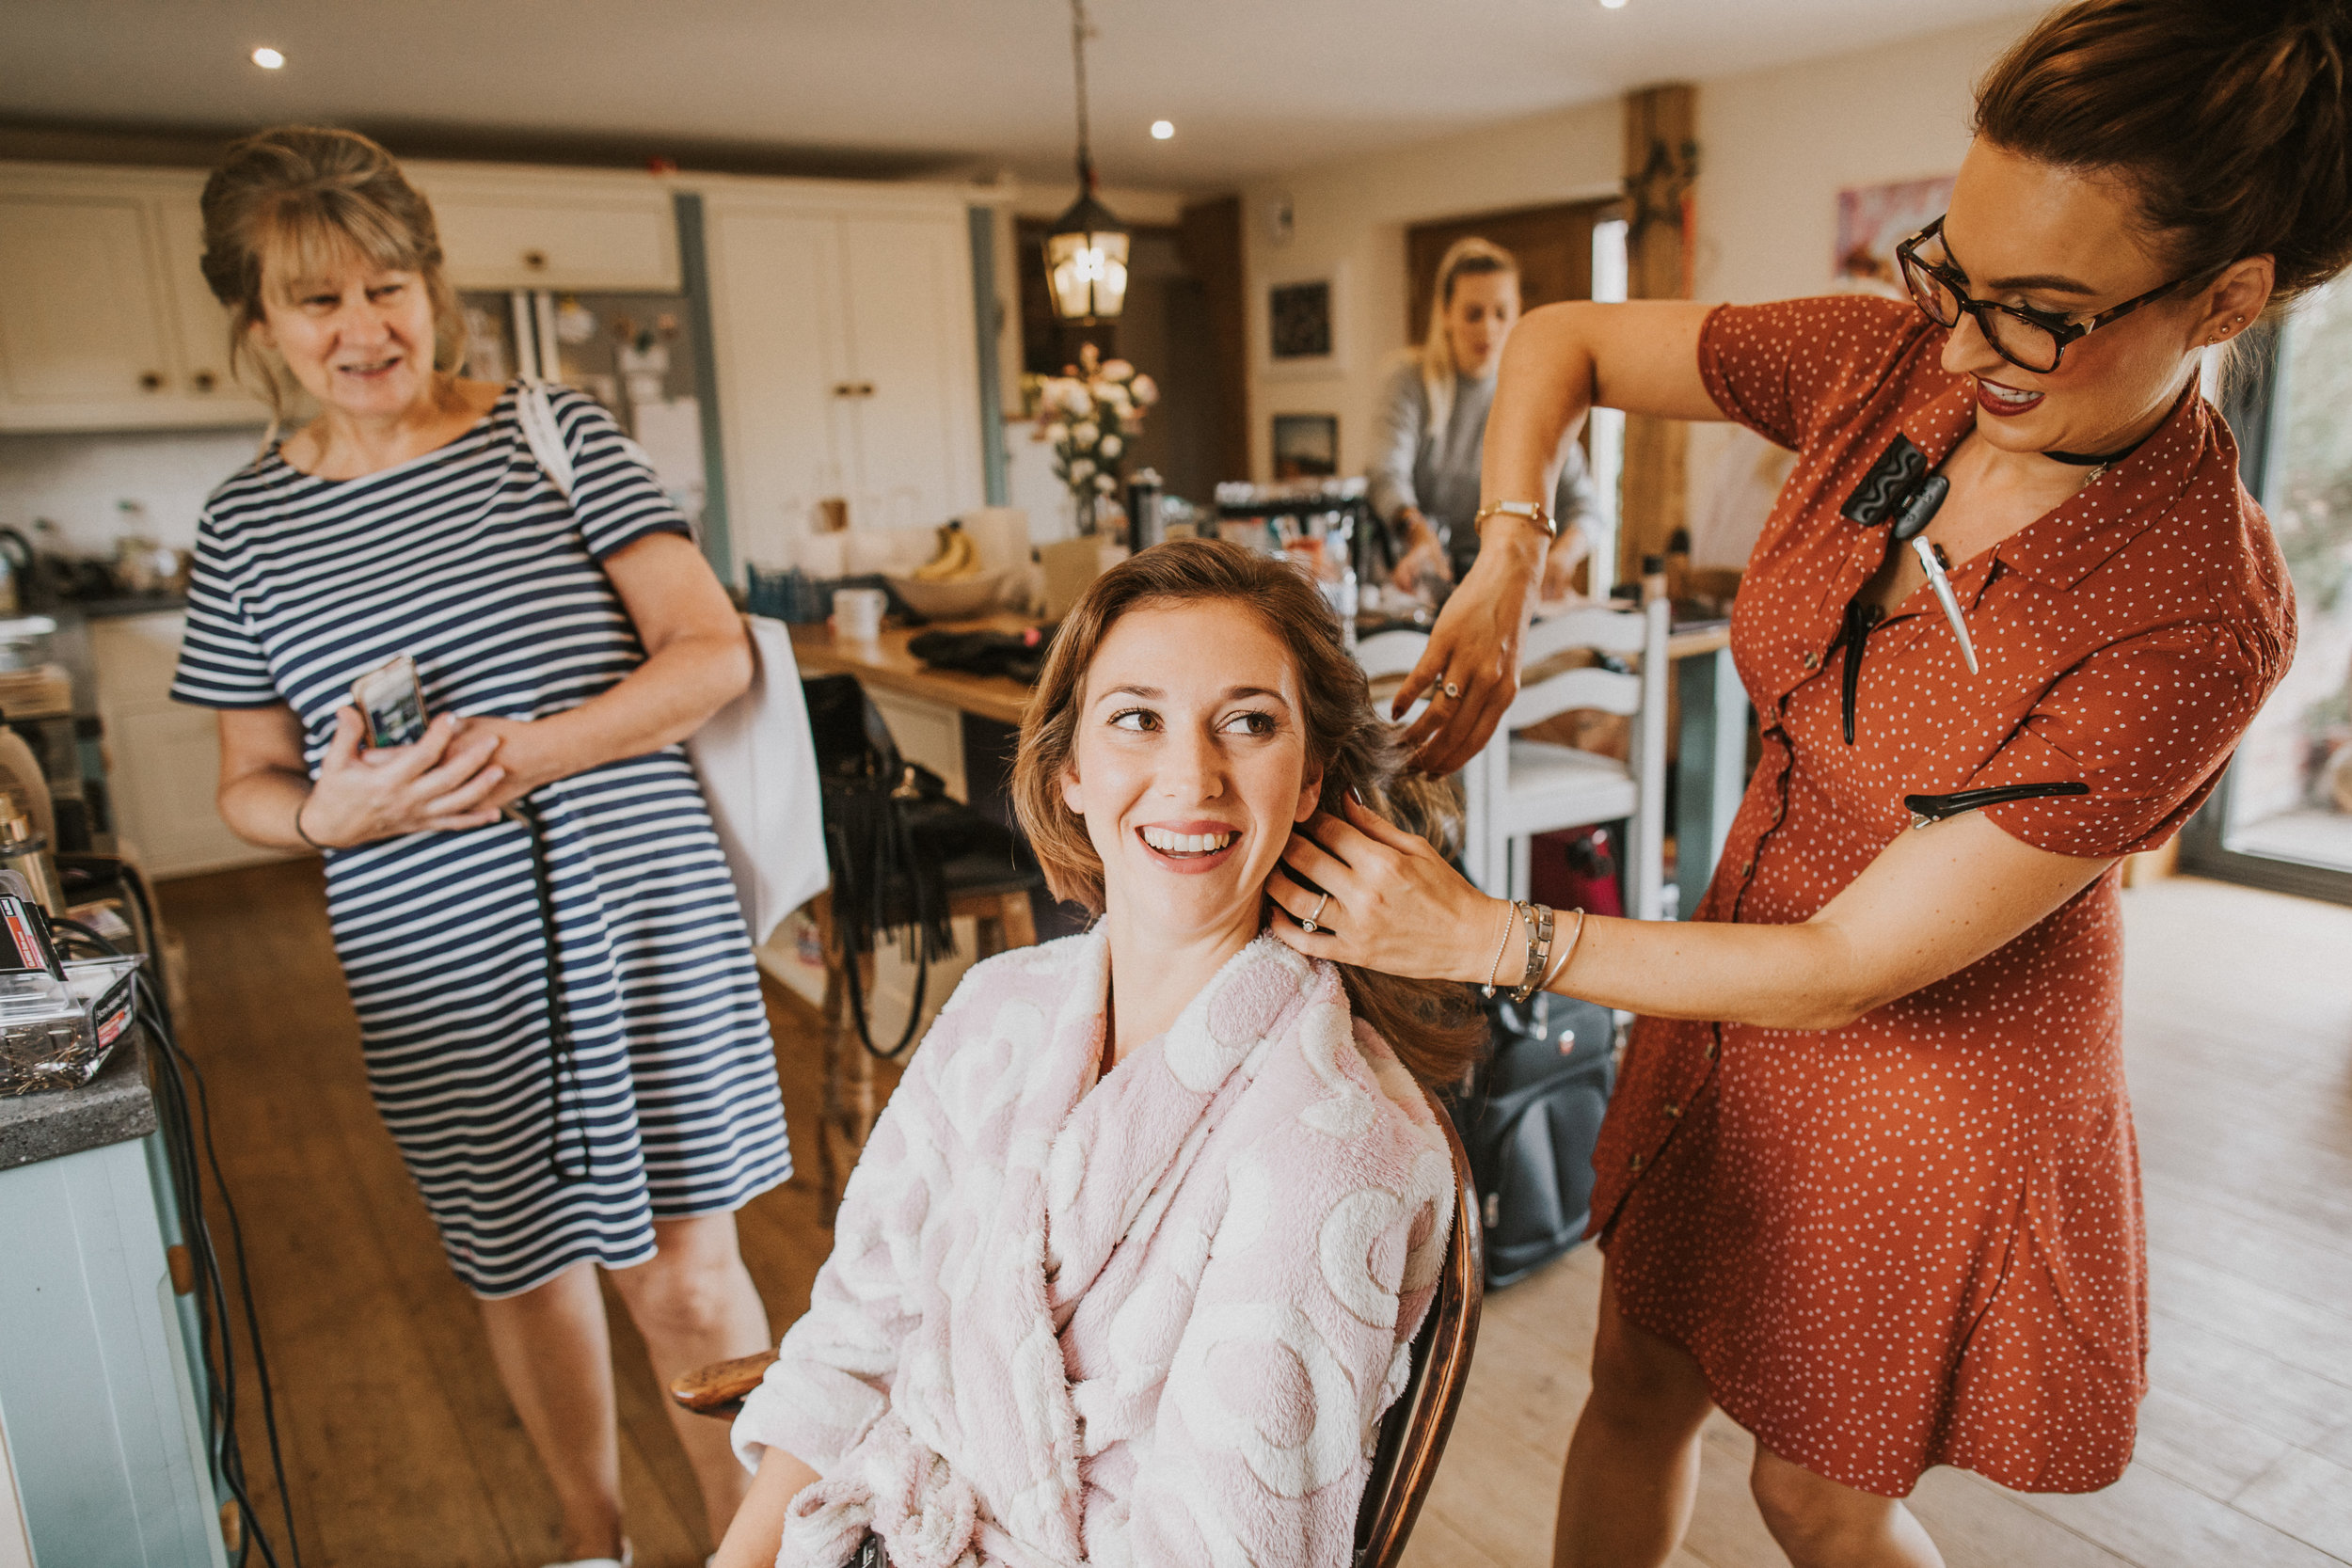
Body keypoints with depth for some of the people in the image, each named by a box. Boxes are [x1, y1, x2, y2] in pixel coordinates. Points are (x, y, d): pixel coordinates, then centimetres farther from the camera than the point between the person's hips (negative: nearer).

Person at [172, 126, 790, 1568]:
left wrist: (532, 751, -19)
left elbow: (715, 653, -7)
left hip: (637, 915, -2)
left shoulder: (556, 437, -1)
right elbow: (248, 785, 11)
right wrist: (337, 810, -12)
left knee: (683, 1268, 3)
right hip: (440, 964, 3)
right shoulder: (248, 526, 7)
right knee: (525, 1269, 16)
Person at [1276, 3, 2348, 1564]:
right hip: (1741, 996, 5)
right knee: (1640, 1388, 21)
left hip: (1930, 1072, -5)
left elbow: (1847, 971, -27)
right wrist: (1503, 571, -18)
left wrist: (1479, 936, -27)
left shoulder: (2202, 622, -28)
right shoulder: (1891, 367, -13)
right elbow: (1561, 340, -1)